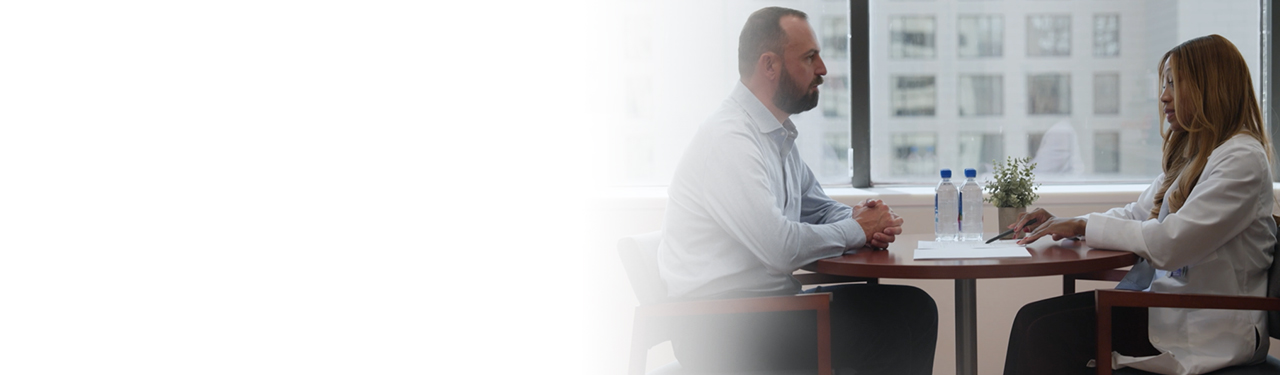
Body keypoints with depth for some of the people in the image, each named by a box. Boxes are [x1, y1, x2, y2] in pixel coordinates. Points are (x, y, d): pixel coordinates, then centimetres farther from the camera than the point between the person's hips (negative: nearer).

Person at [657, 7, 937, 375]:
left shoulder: (780, 136, 16)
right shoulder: (729, 138, -17)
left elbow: (819, 208, 29)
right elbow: (780, 247, -25)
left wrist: (866, 220, 4)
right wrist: (856, 230, -7)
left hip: (772, 304, 10)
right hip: (720, 328, -10)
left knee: (913, 308, -3)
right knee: (884, 334, -20)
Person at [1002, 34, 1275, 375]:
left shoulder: (1242, 159, -13)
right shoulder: (1191, 154, 18)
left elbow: (1169, 243, -21)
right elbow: (1137, 214, 23)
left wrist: (1084, 226, -12)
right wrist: (1061, 224, 7)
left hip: (1210, 327, -9)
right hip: (1168, 299, 9)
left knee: (1046, 330, -21)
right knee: (1035, 319, -11)